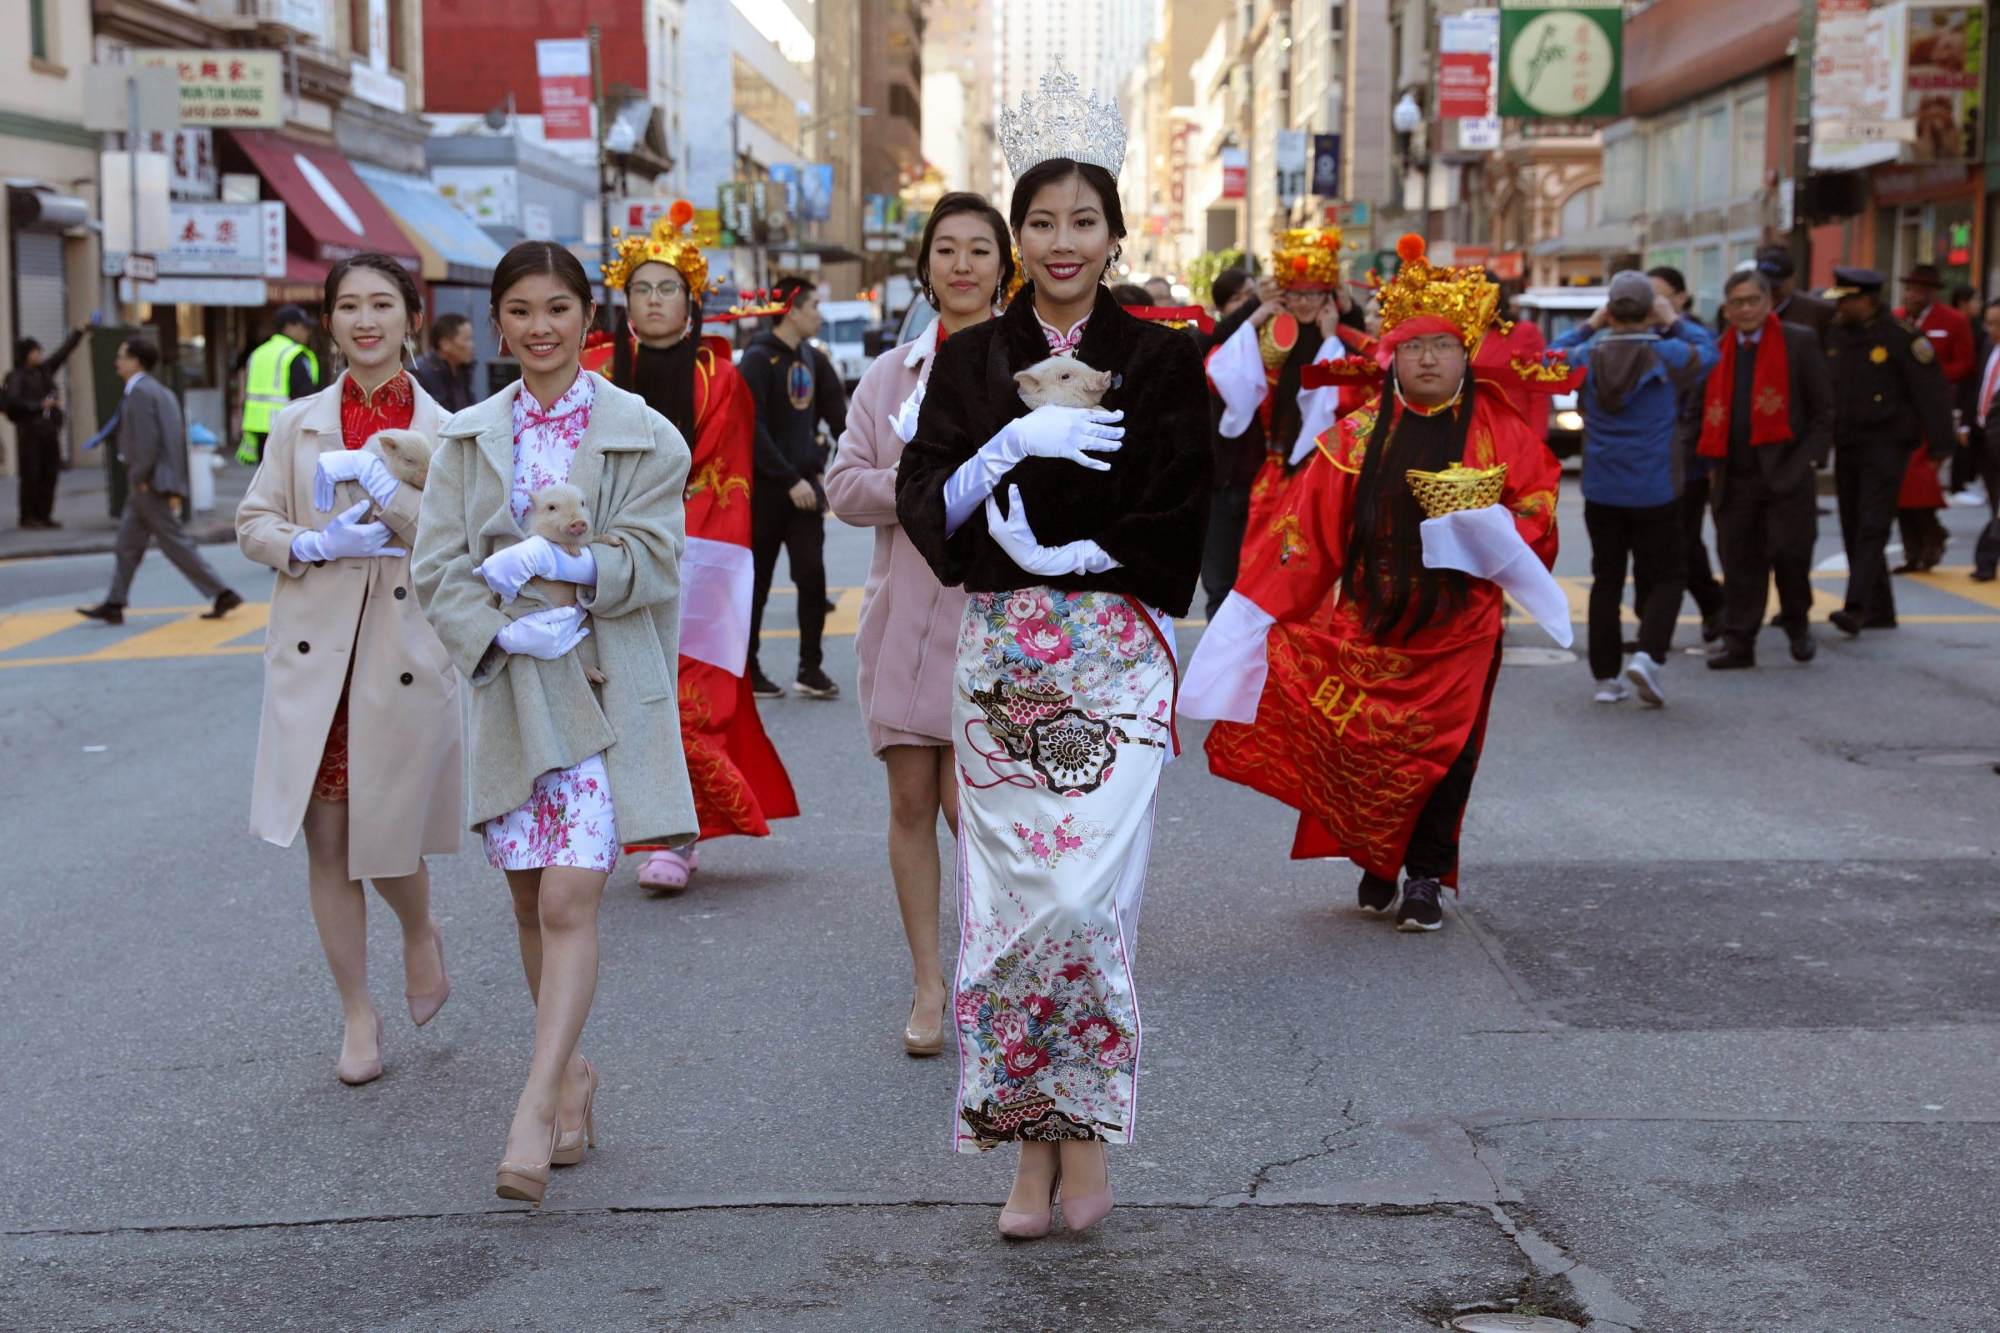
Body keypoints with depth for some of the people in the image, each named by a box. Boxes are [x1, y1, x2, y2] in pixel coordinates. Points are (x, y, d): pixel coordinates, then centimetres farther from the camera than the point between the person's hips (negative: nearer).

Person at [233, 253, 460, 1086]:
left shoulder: (443, 431, 2)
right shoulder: (299, 424, 8)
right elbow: (254, 523, 7)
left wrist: (386, 491, -20)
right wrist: (312, 544, -12)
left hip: (406, 654, -2)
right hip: (313, 650, 2)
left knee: (388, 834, 1)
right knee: (325, 840, 3)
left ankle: (421, 936, 35)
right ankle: (358, 1015, 17)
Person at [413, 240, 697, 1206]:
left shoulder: (641, 435, 1)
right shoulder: (470, 439, 10)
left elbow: (651, 559, -6)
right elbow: (436, 568, 4)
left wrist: (554, 562, -20)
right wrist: (504, 628, -14)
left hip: (604, 690, -4)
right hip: (505, 686, 4)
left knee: (569, 902, -13)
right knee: (530, 904, 10)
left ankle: (535, 1108, -16)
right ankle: (571, 1070, 28)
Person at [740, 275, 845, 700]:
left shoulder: (811, 359, 9)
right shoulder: (758, 360, -12)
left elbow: (838, 414, 10)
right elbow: (753, 432, -17)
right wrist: (790, 481, -19)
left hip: (804, 483, 6)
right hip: (765, 487, -6)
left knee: (812, 575, 0)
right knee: (756, 582, 3)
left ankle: (811, 668, 8)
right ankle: (747, 672, 14)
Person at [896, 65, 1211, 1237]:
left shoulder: (1162, 360, 3)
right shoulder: (972, 360, 9)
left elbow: (1174, 526, -3)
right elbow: (927, 503, 0)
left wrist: (1055, 554, -11)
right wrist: (1015, 441, -15)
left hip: (1118, 663, -2)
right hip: (1000, 661, 2)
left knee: (1084, 900, -14)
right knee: (1010, 905, 1)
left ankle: (1088, 1122, 7)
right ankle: (1034, 1141, 13)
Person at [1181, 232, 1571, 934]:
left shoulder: (1500, 432, 2)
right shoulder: (1359, 434, 2)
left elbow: (1537, 507, 4)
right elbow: (1309, 524, 0)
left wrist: (1489, 522, -16)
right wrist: (1262, 606, -4)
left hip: (1459, 625, 0)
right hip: (1370, 620, 1)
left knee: (1442, 751, -1)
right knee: (1365, 749, 1)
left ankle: (1426, 875, 12)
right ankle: (1375, 862, 21)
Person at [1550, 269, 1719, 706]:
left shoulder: (1588, 358, -5)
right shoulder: (1668, 355, -11)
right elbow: (1707, 352, 8)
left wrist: (1588, 326, 14)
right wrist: (1675, 321, 14)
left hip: (1601, 493, 3)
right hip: (1656, 493, -3)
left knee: (1606, 580, 11)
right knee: (1667, 577, 9)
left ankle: (1606, 677, 12)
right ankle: (1648, 655, -13)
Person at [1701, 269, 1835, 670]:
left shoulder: (1799, 343, 1)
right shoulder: (1717, 351, 12)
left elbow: (1823, 408, 2)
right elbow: (1708, 410, 17)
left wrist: (1809, 457, -7)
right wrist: (1713, 460, 5)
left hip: (1785, 471, -3)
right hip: (1735, 476, 3)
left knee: (1789, 550, -7)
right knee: (1739, 561, 5)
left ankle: (1798, 624, 18)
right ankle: (1738, 643, 11)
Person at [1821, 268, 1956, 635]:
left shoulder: (1900, 337, -10)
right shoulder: (1835, 336, 8)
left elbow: (1931, 393, -10)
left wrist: (1939, 447, -12)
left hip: (1885, 448, -7)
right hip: (1846, 448, 7)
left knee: (1872, 527, -13)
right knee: (1853, 531, 9)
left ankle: (1856, 608, -21)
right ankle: (1880, 611, 19)